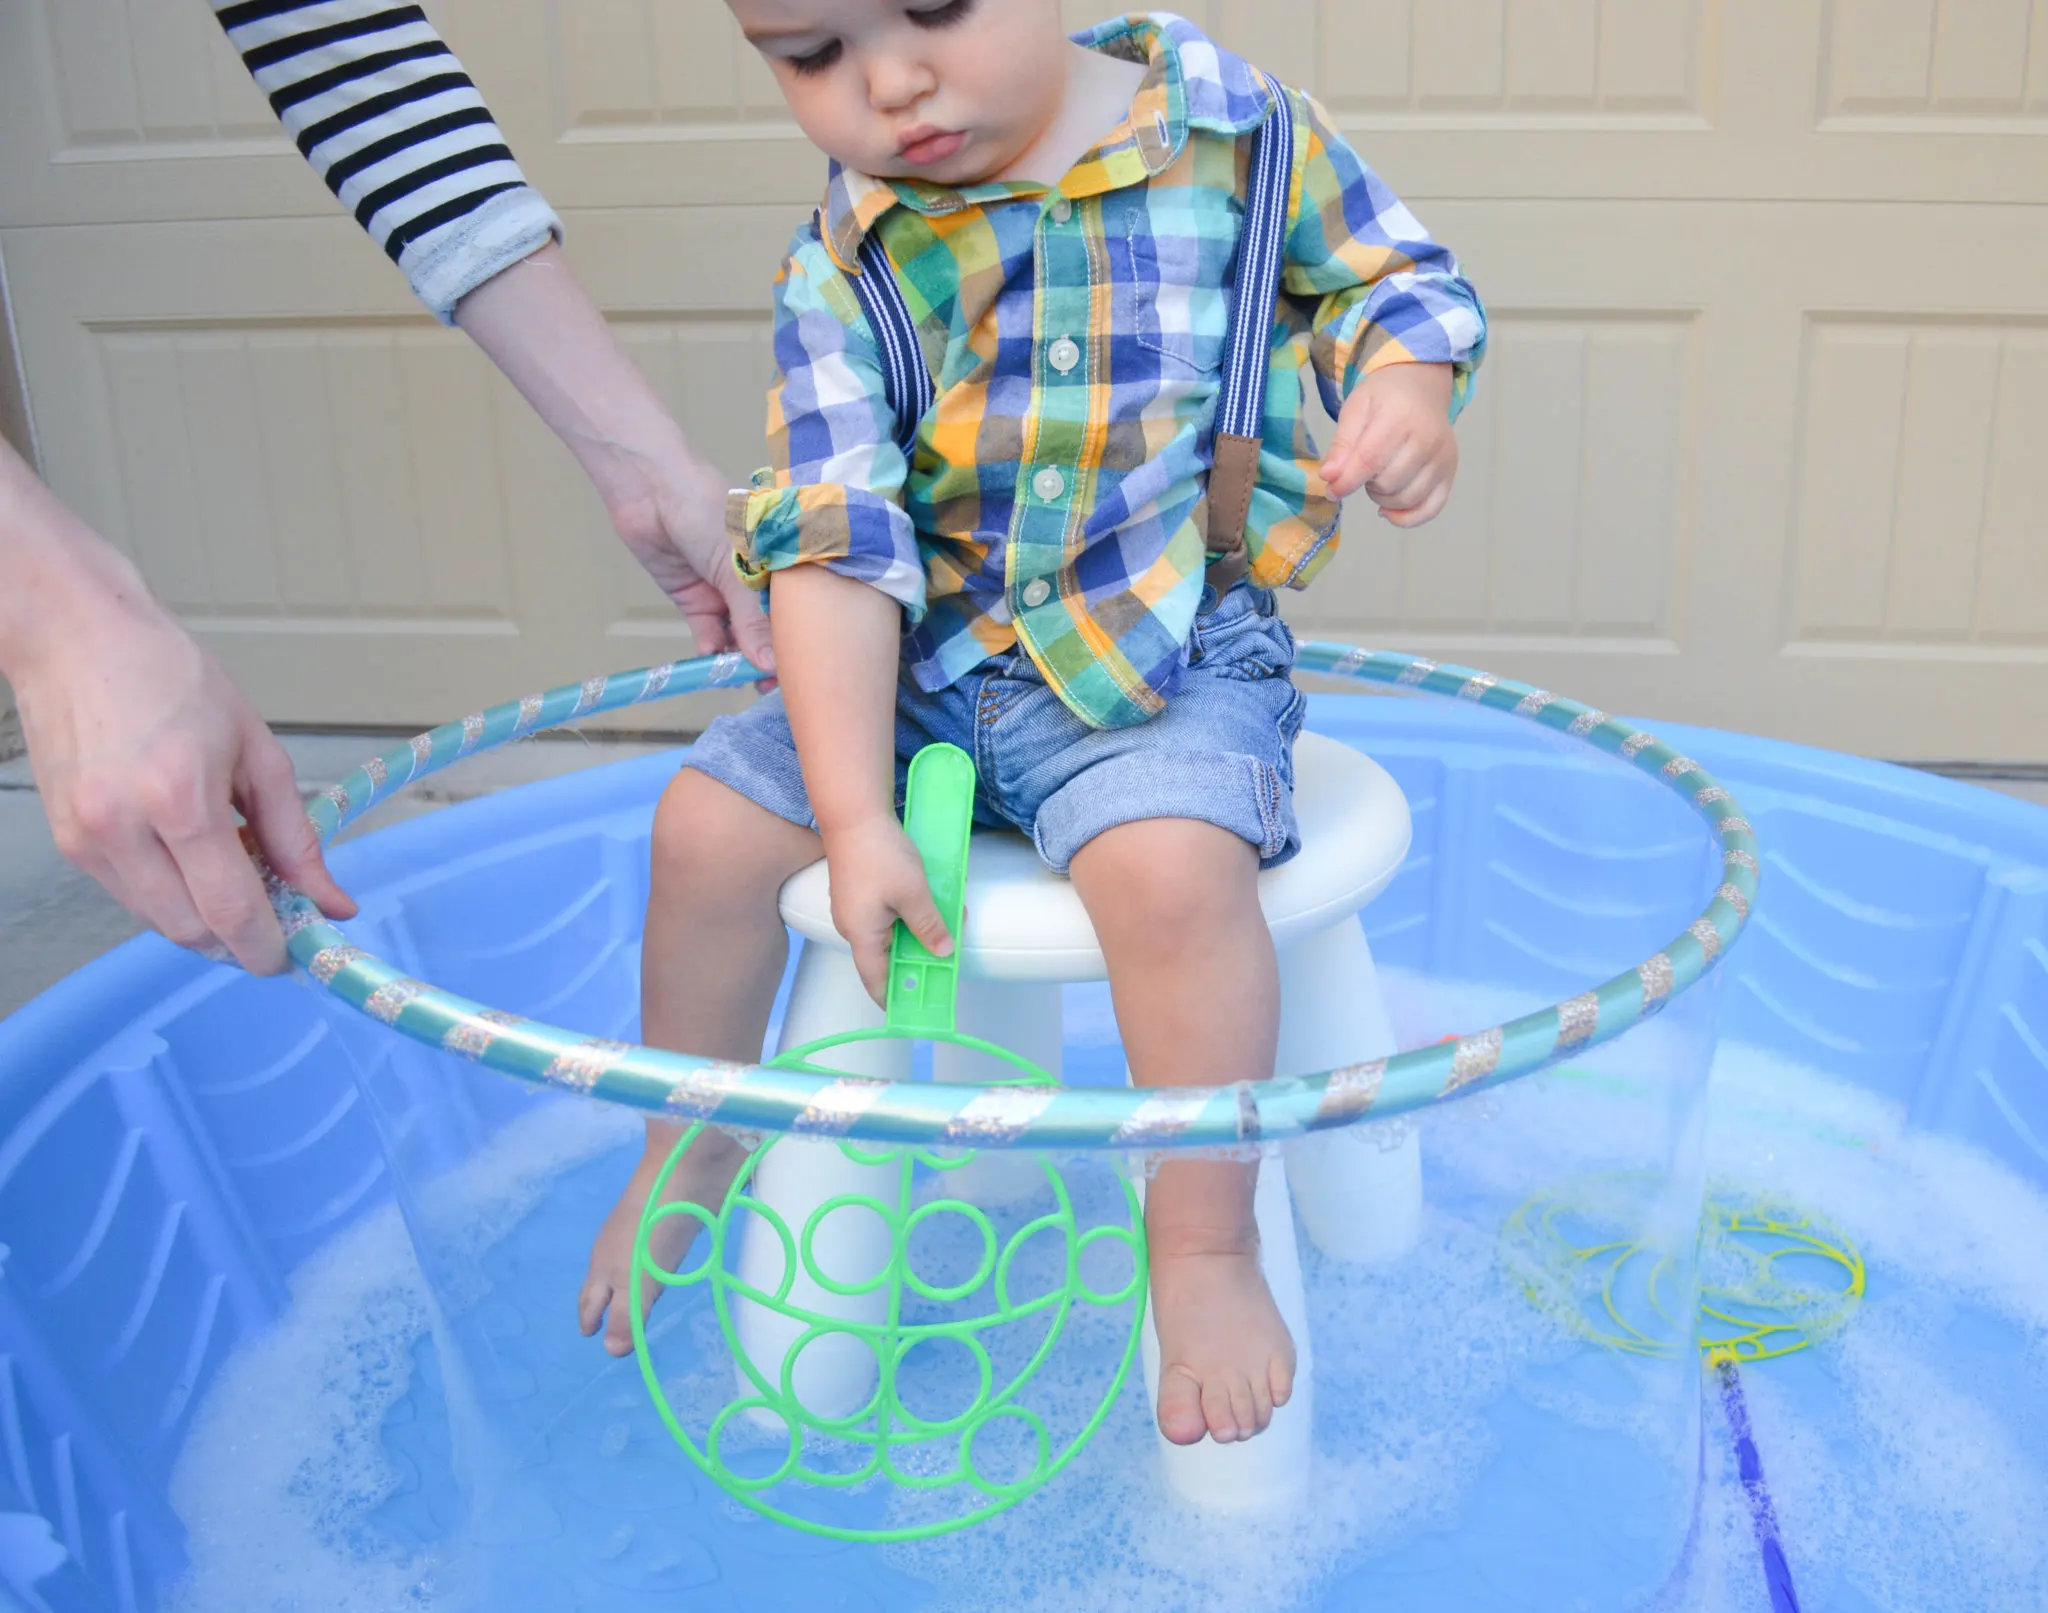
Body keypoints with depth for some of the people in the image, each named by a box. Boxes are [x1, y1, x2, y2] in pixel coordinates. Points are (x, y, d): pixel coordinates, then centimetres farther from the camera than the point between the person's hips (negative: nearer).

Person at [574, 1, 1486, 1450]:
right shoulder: (839, 274, -5)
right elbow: (835, 545, -11)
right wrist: (856, 815, -18)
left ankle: (1207, 1243, -9)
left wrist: (1404, 394, -18)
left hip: (1173, 659, -3)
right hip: (928, 665, 3)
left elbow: (1391, 280, 6)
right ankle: (689, 1155, 22)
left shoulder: (1235, 123, -7)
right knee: (709, 827, -4)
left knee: (1169, 864, -31)